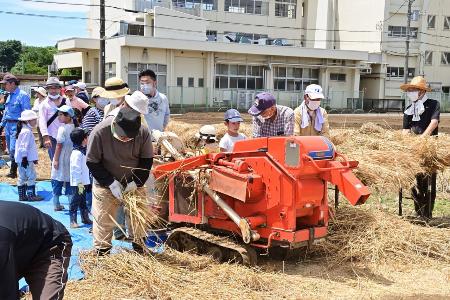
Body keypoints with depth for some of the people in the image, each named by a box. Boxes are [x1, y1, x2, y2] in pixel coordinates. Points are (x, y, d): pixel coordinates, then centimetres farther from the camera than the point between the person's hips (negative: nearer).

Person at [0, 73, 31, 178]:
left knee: (13, 150, -11)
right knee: (10, 149, 12)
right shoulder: (9, 96, 15)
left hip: (16, 126, -9)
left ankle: (13, 171, -2)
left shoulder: (22, 95, -12)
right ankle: (13, 170, 20)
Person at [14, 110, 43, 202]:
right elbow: (24, 146, -20)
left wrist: (34, 159, 27)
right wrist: (24, 158, -21)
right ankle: (31, 195, -3)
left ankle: (22, 196, 17)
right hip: (25, 159, -11)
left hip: (21, 159, 11)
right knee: (31, 176, -5)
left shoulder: (26, 130, 16)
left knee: (22, 177, 12)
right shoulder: (27, 132, -16)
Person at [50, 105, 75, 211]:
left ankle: (56, 204, 7)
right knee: (70, 181, 11)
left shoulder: (62, 128, -15)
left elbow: (59, 145, -15)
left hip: (62, 159, -6)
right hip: (71, 159, 6)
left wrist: (56, 159, -11)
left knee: (57, 182, 4)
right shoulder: (74, 128, 3)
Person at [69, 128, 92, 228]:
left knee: (83, 201, 18)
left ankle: (85, 218, 29)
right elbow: (76, 170, -23)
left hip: (84, 182, 9)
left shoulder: (83, 151, 11)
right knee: (75, 201, -2)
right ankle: (73, 221, 5)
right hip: (78, 183, -9)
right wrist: (79, 183, -23)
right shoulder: (77, 153, -20)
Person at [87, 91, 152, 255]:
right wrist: (112, 183, -22)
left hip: (134, 185, 3)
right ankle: (102, 253, 19)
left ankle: (140, 251, 34)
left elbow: (147, 160, -7)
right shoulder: (100, 131, -26)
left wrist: (136, 182, -18)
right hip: (106, 186, -2)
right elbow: (92, 163, -17)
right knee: (103, 222, 1)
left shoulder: (143, 132, -20)